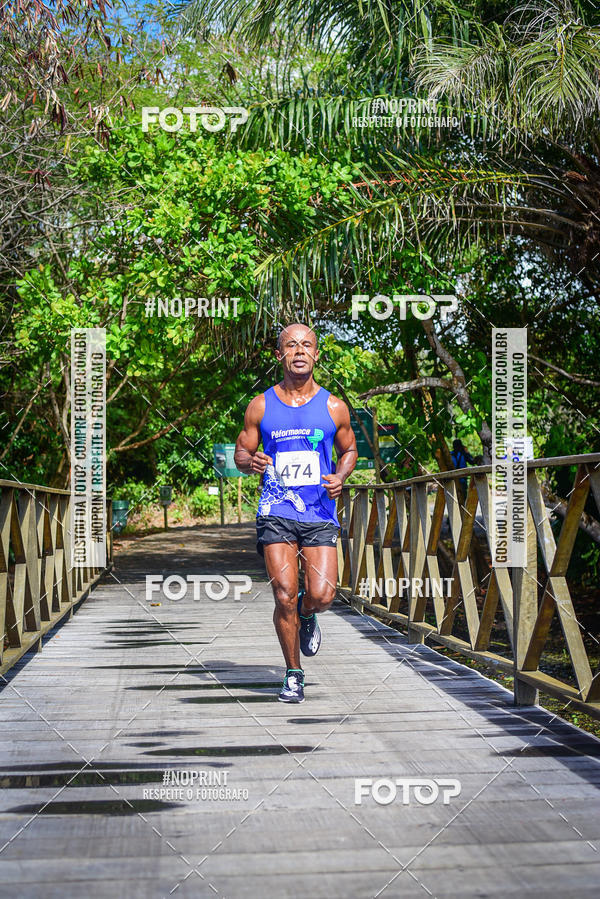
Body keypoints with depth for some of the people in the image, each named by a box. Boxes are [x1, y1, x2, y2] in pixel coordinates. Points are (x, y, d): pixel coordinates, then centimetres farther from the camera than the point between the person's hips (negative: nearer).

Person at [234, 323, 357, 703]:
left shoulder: (334, 407, 4)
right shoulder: (261, 406, 4)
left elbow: (349, 450, 18)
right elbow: (241, 453, 12)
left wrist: (340, 477, -3)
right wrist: (251, 462, -13)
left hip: (320, 514, 0)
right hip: (276, 513, 0)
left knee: (322, 595, -11)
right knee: (284, 596, -5)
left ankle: (307, 614, 28)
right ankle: (294, 675, 14)